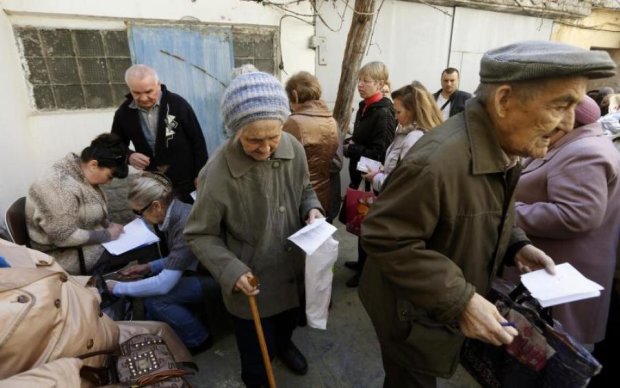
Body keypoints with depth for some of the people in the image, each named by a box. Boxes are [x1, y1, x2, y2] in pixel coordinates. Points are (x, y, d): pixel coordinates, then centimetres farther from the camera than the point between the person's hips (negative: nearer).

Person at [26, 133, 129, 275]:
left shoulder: (82, 174, -1)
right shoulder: (61, 185, -27)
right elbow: (64, 236, -28)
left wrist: (108, 224, -3)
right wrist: (106, 235, -20)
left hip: (87, 240, 8)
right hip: (63, 253, -8)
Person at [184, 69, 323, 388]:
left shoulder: (294, 149, -15)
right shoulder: (217, 174, -30)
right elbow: (200, 235, -16)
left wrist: (312, 210, -15)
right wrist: (231, 270, -27)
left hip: (293, 269, 5)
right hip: (252, 282, -4)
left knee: (289, 322, 34)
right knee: (258, 353, 19)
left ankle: (283, 344, 70)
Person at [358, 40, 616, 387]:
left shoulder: (501, 149, -3)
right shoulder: (436, 161, -36)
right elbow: (385, 239, -32)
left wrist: (516, 245, -4)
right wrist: (460, 300, -31)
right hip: (416, 317, -8)